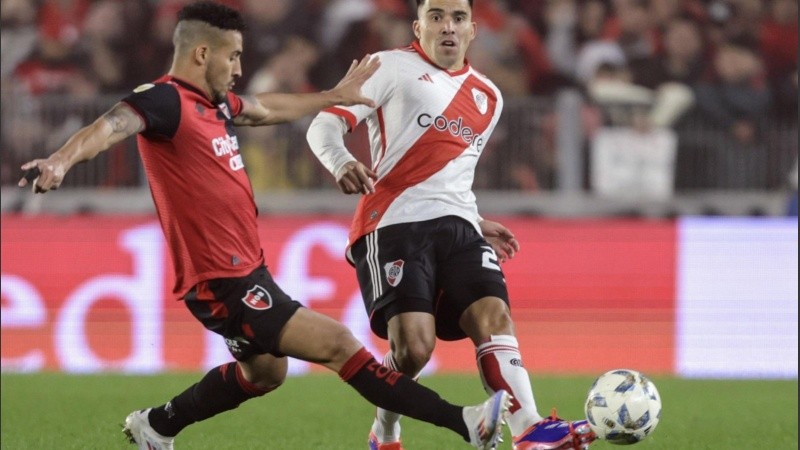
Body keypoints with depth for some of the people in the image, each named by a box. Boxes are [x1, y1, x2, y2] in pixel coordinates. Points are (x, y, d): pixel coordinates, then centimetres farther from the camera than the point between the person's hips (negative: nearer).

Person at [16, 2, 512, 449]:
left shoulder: (215, 102, 10)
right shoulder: (166, 101, -18)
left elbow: (267, 109, 32)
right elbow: (112, 125, -37)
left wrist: (335, 96, 43)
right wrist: (62, 160, -57)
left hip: (247, 270, 11)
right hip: (223, 282, -11)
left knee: (264, 372, 30)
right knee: (338, 344, -13)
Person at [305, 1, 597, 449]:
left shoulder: (488, 97, 23)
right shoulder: (392, 68, 4)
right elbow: (325, 125, -3)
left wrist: (477, 223, 23)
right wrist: (342, 163, -24)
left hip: (458, 226, 5)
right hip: (395, 224, -5)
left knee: (494, 315, -20)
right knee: (414, 345, -19)